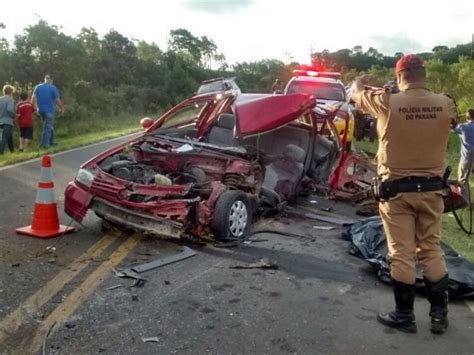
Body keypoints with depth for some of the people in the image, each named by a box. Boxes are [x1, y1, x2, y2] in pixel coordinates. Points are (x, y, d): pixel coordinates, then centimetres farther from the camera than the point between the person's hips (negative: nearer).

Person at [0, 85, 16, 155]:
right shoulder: (11, 100, -11)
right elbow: (9, 109, -24)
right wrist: (14, 115, -7)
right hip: (8, 121, -7)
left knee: (9, 135, 25)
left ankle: (12, 149, 39)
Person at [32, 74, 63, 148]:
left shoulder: (37, 87, 6)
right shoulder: (53, 88, -7)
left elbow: (33, 99, 0)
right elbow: (57, 100, -7)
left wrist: (35, 108, 6)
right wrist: (61, 108, 7)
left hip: (41, 110, 5)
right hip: (49, 110, -5)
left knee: (49, 126, 18)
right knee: (48, 127, -1)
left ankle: (51, 141, 21)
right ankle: (44, 144, -3)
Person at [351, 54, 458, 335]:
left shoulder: (387, 103, -13)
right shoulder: (446, 105, -3)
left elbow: (356, 94, 7)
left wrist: (362, 81, 31)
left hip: (397, 190, -3)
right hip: (432, 189, 3)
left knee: (402, 254, 5)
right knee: (432, 251, 14)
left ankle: (404, 315, 16)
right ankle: (440, 314, 22)